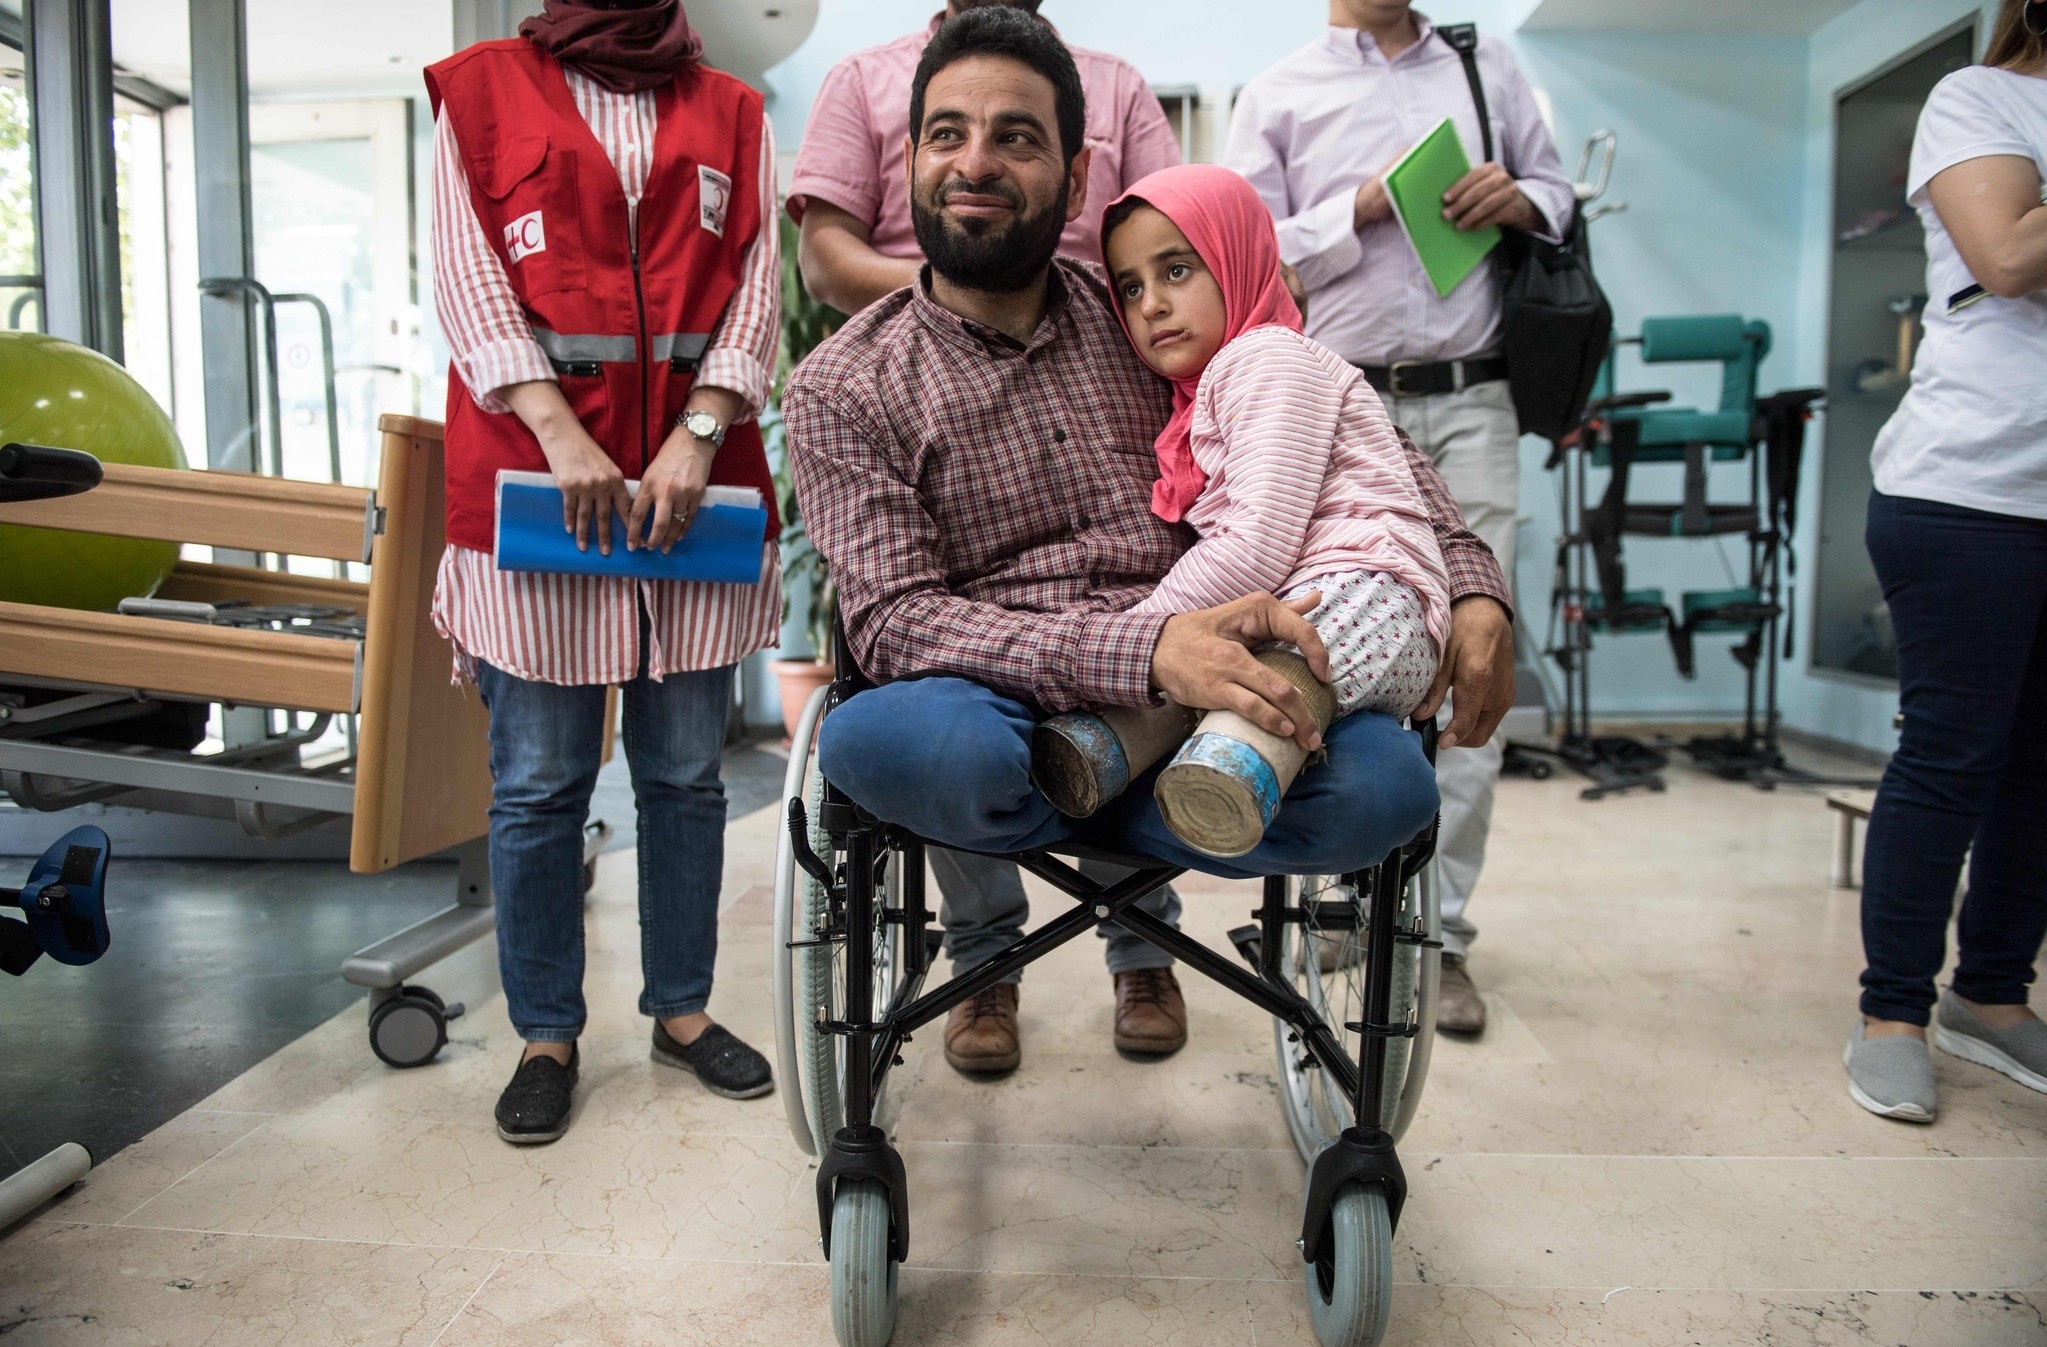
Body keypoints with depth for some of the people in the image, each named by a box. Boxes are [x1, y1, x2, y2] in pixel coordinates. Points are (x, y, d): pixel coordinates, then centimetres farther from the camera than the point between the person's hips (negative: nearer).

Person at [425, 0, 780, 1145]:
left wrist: (700, 430, -9)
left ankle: (683, 1008, 22)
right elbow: (468, 275, 1)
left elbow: (758, 281, 6)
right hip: (535, 470, -1)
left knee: (686, 772, 7)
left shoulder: (732, 113, 17)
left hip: (697, 479, 2)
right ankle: (547, 1036, 16)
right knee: (540, 783, 2)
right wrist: (560, 431, -13)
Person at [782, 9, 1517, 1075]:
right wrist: (1146, 649, -26)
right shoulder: (844, 389, 2)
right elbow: (895, 622, -12)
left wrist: (1474, 589, 1)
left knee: (1389, 785, -27)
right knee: (878, 739, -38)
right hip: (997, 715, -2)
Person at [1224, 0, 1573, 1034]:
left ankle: (1438, 931, 3)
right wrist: (1363, 210, -9)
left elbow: (1560, 195, 22)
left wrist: (1518, 199, 0)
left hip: (1471, 405, 2)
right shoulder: (1277, 96, 12)